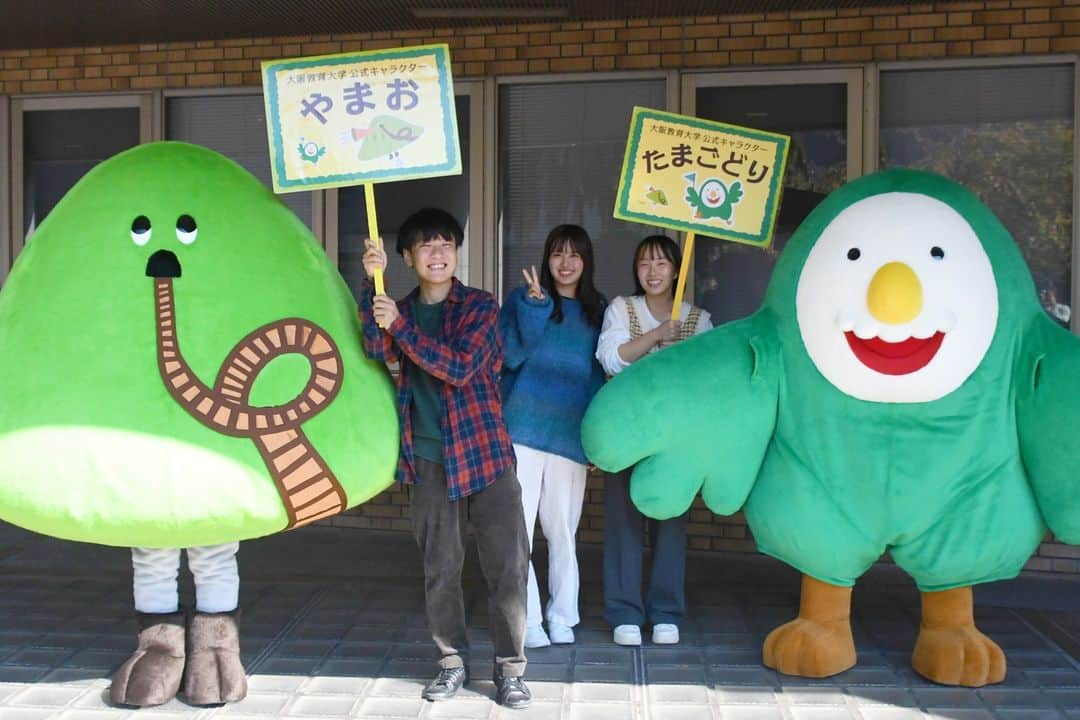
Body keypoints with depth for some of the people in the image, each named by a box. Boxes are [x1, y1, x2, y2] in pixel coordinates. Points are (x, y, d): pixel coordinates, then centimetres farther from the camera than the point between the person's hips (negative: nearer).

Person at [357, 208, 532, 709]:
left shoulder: (480, 306, 1)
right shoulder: (400, 310, 11)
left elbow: (459, 367, -14)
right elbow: (377, 351, -10)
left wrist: (400, 325, -17)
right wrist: (371, 282, -15)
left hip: (484, 450, -3)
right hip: (428, 457, 3)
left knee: (507, 564, -2)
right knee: (439, 566, 9)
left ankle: (509, 666, 9)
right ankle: (452, 660, 23)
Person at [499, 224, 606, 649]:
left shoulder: (596, 313, 13)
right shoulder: (523, 299, 3)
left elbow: (597, 378, 14)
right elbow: (511, 356, -9)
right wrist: (536, 305, -18)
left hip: (571, 436, 3)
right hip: (523, 430, -2)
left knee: (563, 531, 7)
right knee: (517, 528, -2)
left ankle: (562, 617, 21)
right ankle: (527, 621, 7)